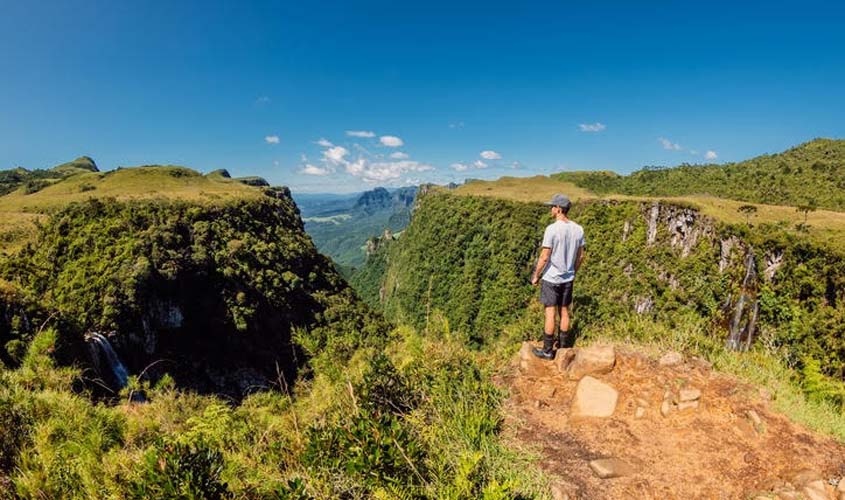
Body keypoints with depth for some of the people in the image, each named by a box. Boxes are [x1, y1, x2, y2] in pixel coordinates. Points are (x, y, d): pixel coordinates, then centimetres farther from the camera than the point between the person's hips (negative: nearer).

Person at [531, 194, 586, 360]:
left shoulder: (552, 229, -21)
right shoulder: (578, 229, 0)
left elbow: (544, 257, -19)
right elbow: (580, 256, 8)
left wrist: (536, 276, -6)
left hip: (551, 278, -6)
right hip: (568, 278, 6)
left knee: (550, 313, 1)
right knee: (564, 311, 16)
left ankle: (547, 350, 11)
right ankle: (564, 345, 29)